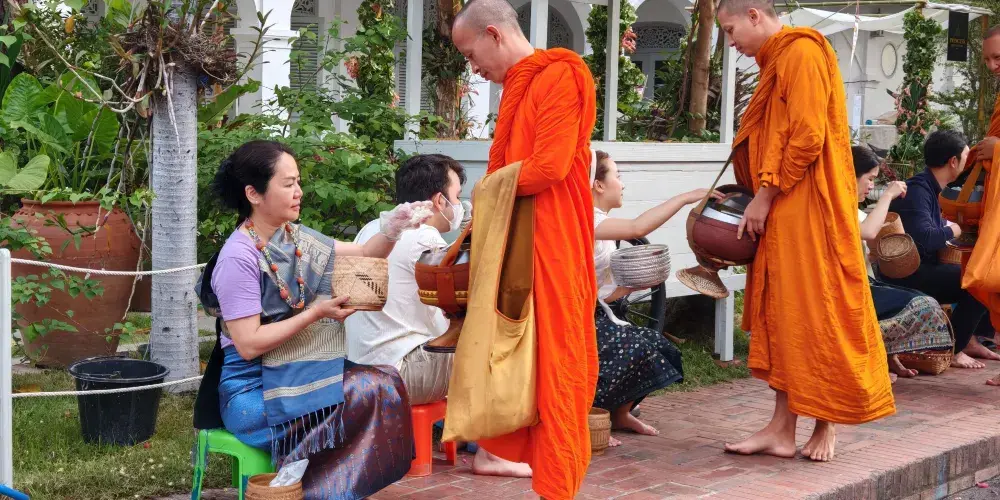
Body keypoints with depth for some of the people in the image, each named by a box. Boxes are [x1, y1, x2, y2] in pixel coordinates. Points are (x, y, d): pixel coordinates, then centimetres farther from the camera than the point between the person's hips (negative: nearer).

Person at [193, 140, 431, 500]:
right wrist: (317, 314, -20)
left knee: (385, 381, -13)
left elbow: (363, 257, 12)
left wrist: (393, 228, -9)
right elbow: (248, 344, -20)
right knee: (369, 391, -22)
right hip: (255, 391, -8)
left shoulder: (295, 237, 8)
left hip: (298, 374, 8)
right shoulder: (239, 258, -17)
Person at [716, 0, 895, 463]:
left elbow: (807, 139, -18)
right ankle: (782, 428, 8)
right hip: (781, 215, 10)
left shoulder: (802, 52, -11)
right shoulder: (777, 62, 18)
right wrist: (756, 196, 10)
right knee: (781, 316, 6)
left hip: (808, 212, -9)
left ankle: (826, 424, 7)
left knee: (814, 314, -3)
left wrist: (766, 195, -14)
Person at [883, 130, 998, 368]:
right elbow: (923, 239, -33)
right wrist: (950, 232, -14)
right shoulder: (917, 190, -20)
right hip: (906, 275, -10)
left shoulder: (929, 188, 11)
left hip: (922, 268, 10)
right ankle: (951, 349, -11)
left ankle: (970, 339, 14)